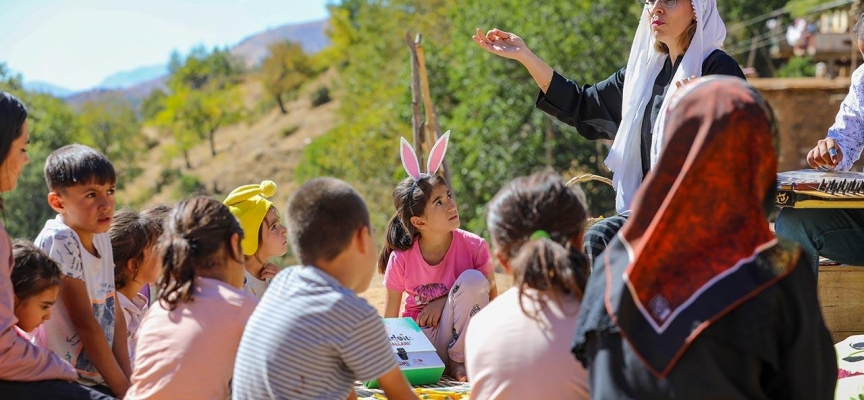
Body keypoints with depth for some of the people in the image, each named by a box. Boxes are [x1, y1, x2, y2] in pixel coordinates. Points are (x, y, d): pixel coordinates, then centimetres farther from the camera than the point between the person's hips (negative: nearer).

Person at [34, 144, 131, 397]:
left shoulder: (101, 238, 8)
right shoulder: (58, 241, -15)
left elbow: (115, 314, 7)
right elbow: (85, 323, -16)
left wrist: (128, 380, -2)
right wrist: (122, 389, -12)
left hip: (100, 380, 7)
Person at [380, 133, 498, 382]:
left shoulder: (474, 247, -13)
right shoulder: (401, 259, -13)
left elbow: (491, 298, -3)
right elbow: (389, 321, -3)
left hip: (459, 338, 1)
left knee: (473, 280, -28)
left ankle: (459, 361, -15)